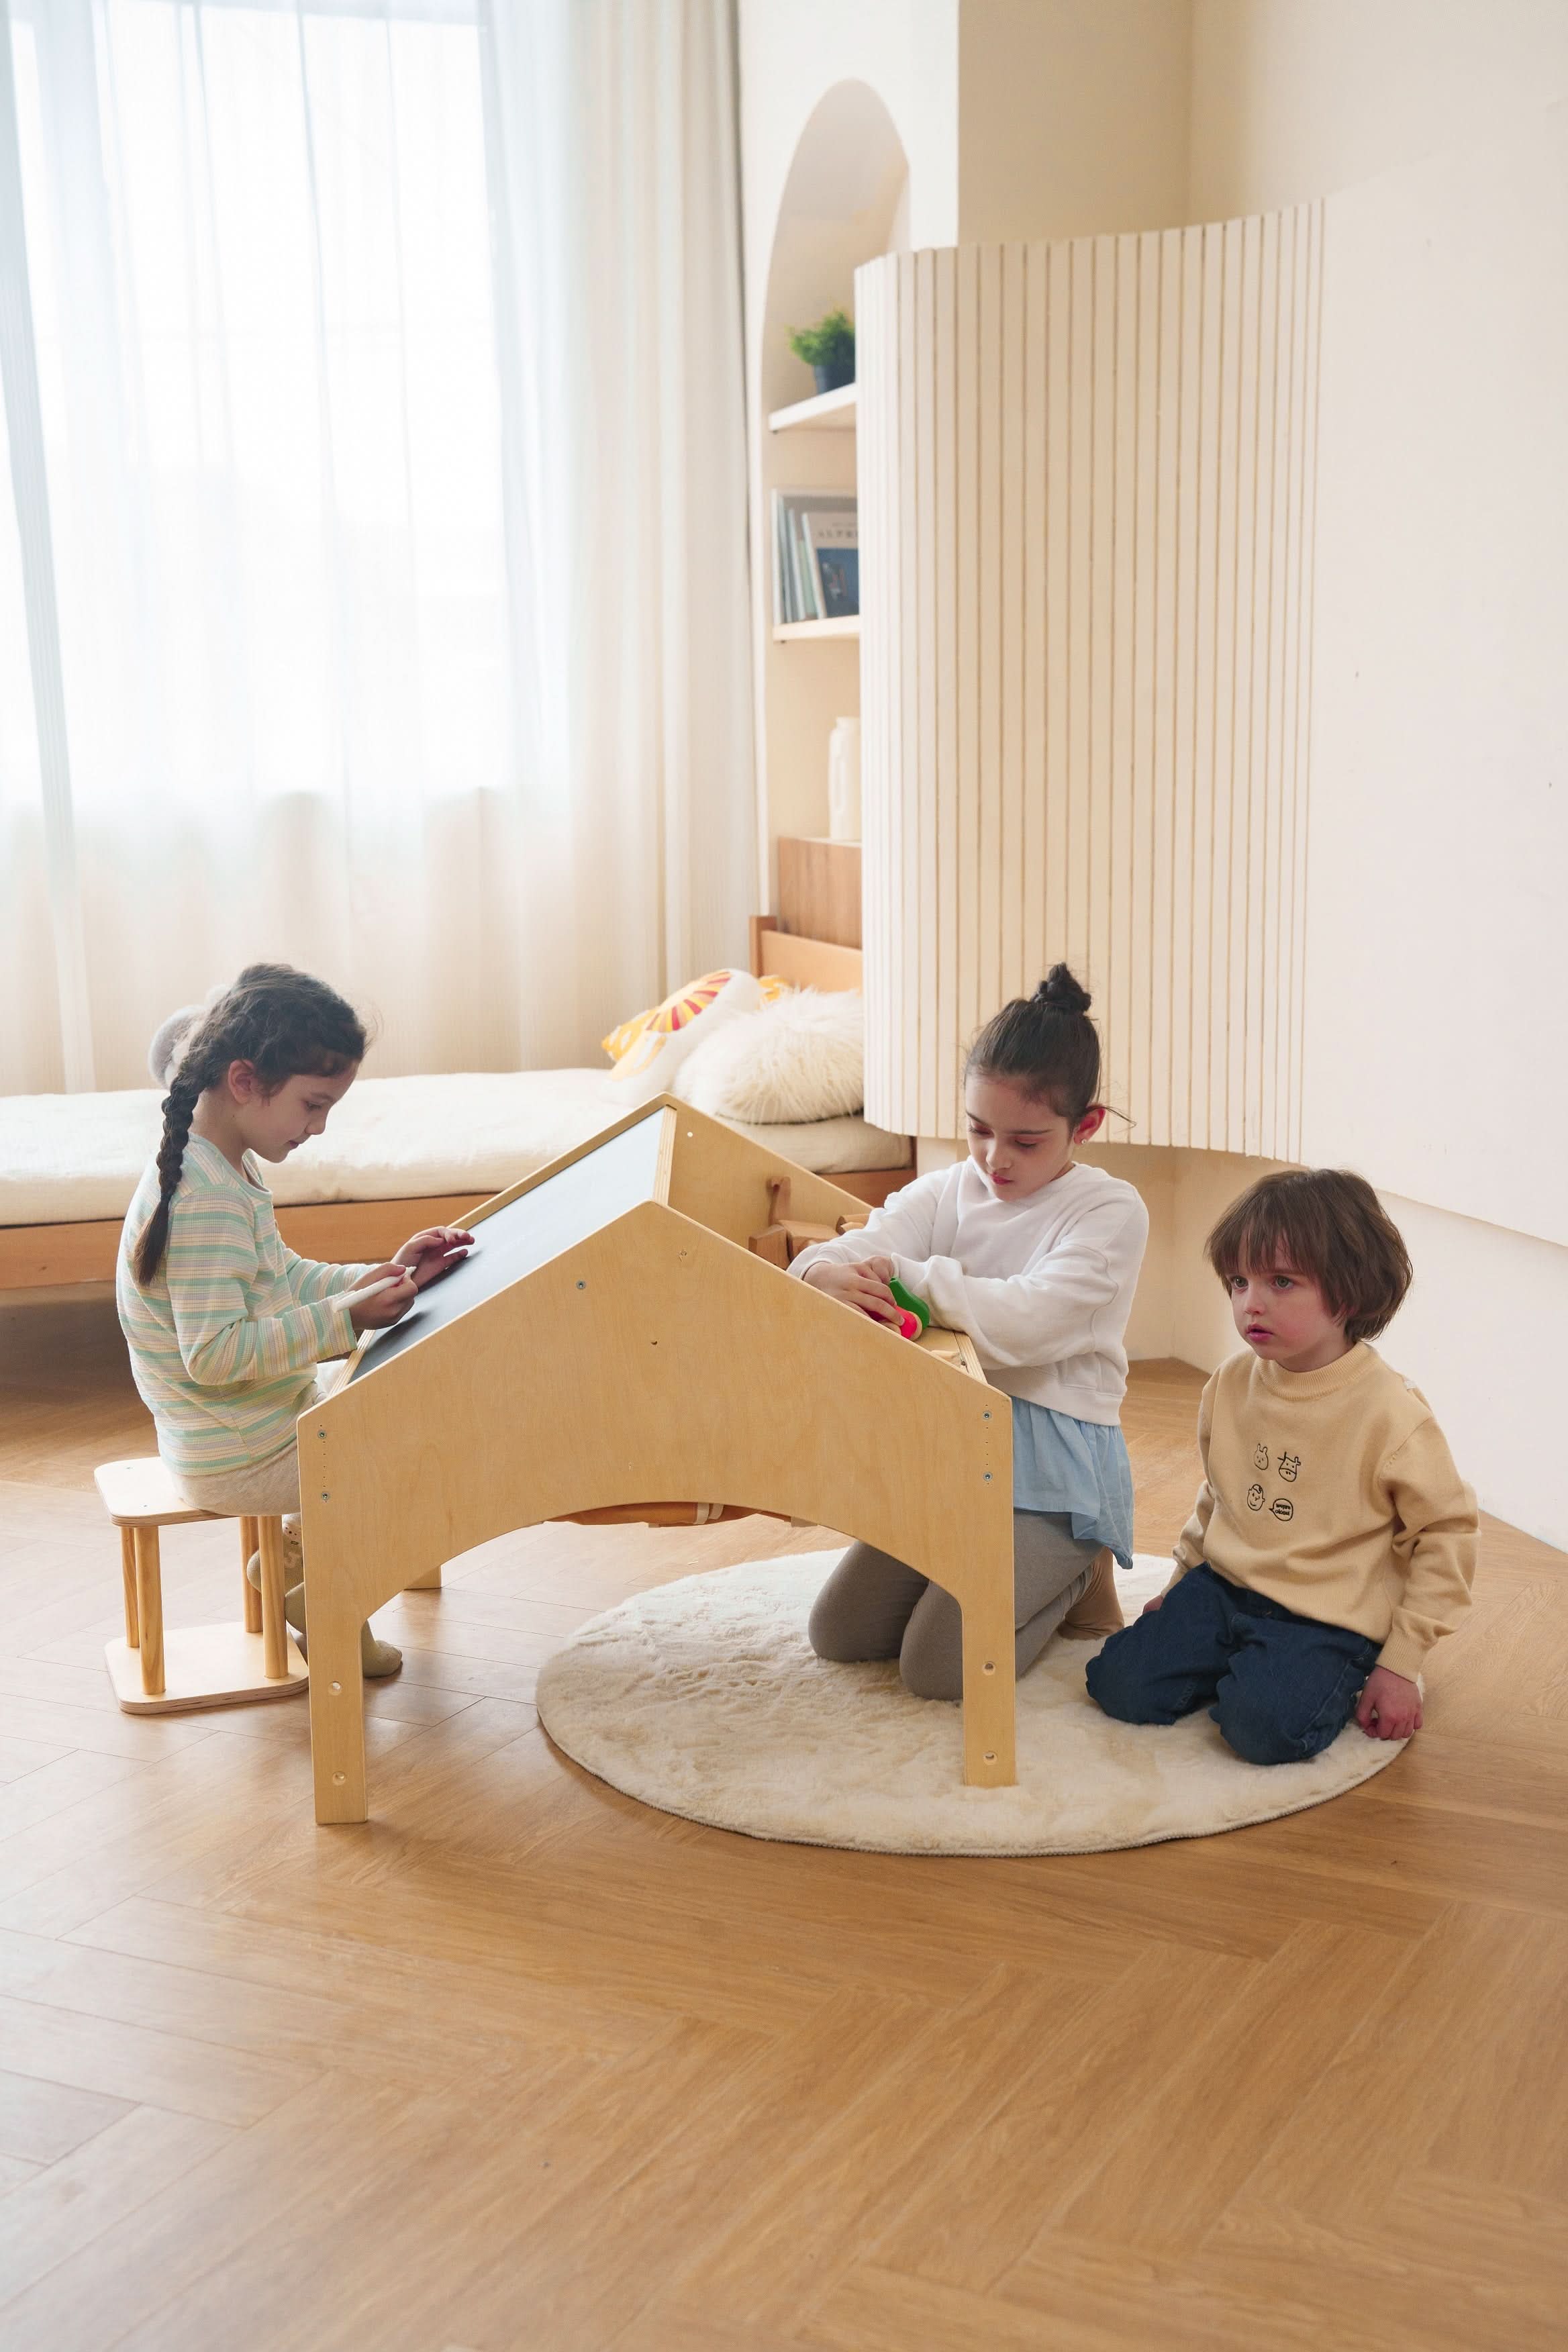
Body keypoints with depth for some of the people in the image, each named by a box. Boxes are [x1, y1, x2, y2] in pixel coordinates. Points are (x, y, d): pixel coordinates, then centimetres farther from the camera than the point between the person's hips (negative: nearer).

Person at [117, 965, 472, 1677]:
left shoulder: (224, 1167, 5)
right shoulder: (207, 1197, -28)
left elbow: (286, 1282, 12)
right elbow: (216, 1354, -30)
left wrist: (382, 1277, 0)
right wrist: (347, 1317, -28)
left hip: (261, 1423, 10)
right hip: (239, 1462, -10)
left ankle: (300, 1547, 24)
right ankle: (308, 1586, 14)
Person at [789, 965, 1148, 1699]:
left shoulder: (1110, 1211, -11)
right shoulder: (948, 1190, 6)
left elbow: (1027, 1321, -26)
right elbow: (864, 1247, -9)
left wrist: (909, 1276, -23)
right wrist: (828, 1272, -34)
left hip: (1051, 1460, -7)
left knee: (938, 1667, -17)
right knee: (838, 1633, 6)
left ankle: (1075, 1578, 11)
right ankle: (1040, 1569, 22)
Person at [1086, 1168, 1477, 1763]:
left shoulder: (1390, 1412, -16)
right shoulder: (1231, 1384, 2)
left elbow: (1446, 1530, -9)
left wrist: (1401, 1662, -10)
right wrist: (1182, 1580, 20)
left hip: (1324, 1621, -5)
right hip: (1222, 1588, 5)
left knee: (1264, 1726, -29)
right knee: (1119, 1685, -11)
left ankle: (1335, 1685, 3)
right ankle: (1233, 1667, 13)